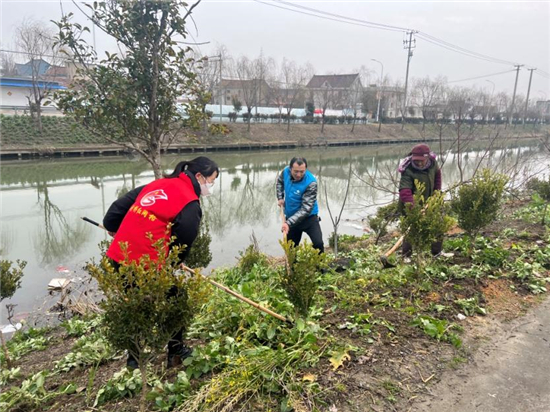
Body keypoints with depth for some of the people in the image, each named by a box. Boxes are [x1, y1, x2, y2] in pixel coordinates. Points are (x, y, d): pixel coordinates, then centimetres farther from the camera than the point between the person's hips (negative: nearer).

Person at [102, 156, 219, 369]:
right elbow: (181, 245, -7)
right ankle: (175, 353, 31)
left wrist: (112, 227, 32)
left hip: (116, 259, 8)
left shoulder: (157, 184, 13)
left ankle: (134, 357, 39)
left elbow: (120, 205, 17)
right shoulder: (190, 204, -10)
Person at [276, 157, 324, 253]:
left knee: (318, 244, -21)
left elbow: (306, 209, -30)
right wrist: (280, 197, 3)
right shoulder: (286, 171, -12)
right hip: (291, 217, 5)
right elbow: (280, 181, 15)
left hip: (309, 217, -5)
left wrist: (289, 223, -36)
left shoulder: (311, 183, -27)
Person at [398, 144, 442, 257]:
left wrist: (437, 189, 7)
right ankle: (406, 256, 4)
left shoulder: (433, 162, -9)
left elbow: (437, 173, 14)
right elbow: (404, 190, -41)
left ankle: (437, 252, 33)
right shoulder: (408, 171, -30)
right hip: (413, 204, -7)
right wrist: (410, 205, -55)